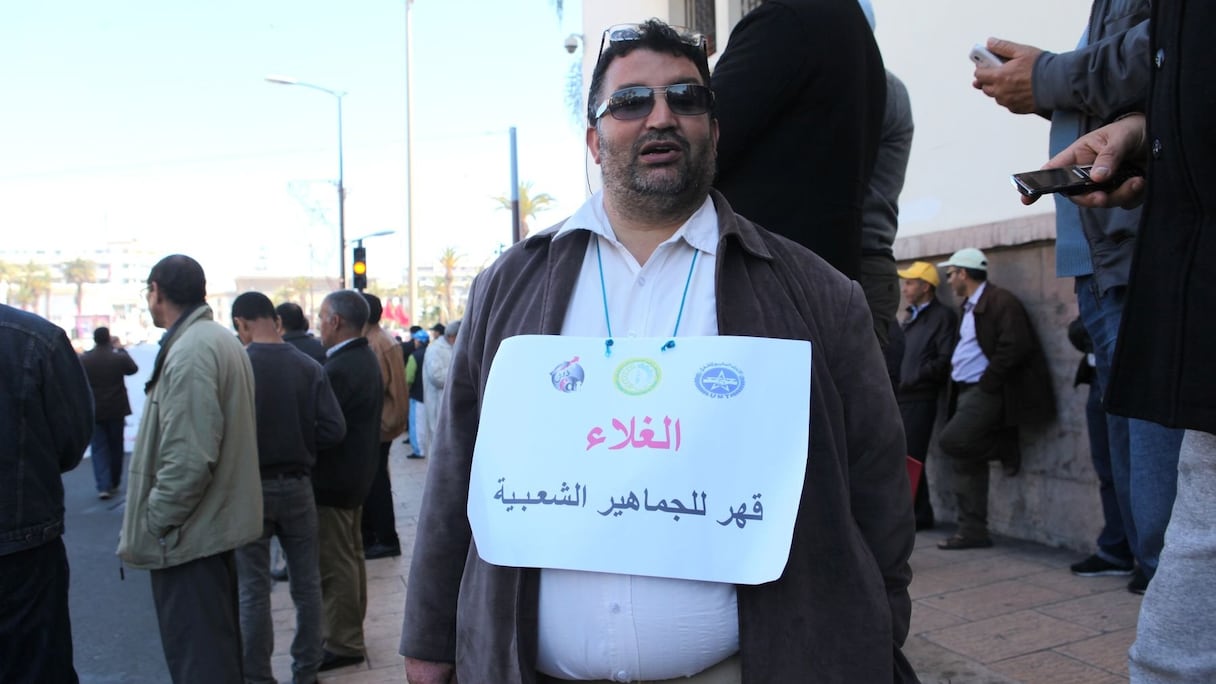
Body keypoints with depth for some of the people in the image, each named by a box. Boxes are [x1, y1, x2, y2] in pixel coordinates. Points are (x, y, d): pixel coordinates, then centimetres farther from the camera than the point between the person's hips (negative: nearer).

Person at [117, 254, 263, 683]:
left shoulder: (189, 351, -20)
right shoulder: (222, 341, 11)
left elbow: (189, 458, -26)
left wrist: (152, 523, -14)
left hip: (189, 534, -10)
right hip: (219, 520, 10)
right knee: (220, 647, 23)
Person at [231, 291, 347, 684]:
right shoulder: (309, 367, -5)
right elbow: (334, 429, -9)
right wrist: (297, 444, 7)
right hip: (297, 486, 3)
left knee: (253, 591, 9)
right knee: (306, 586, 14)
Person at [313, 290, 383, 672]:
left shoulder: (338, 368, -24)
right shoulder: (367, 359, 8)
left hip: (333, 480, -10)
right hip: (357, 474, 10)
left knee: (336, 564, 0)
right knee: (351, 556, 20)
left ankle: (342, 644, 11)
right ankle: (351, 631, 33)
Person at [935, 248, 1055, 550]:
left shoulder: (1001, 301, -10)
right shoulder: (969, 306, 19)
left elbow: (1014, 347, -19)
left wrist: (987, 383, -18)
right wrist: (957, 387, 10)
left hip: (985, 391, -9)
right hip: (968, 391, 9)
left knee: (951, 440, -22)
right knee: (966, 461, 6)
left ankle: (1006, 449, 3)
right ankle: (973, 530, 12)